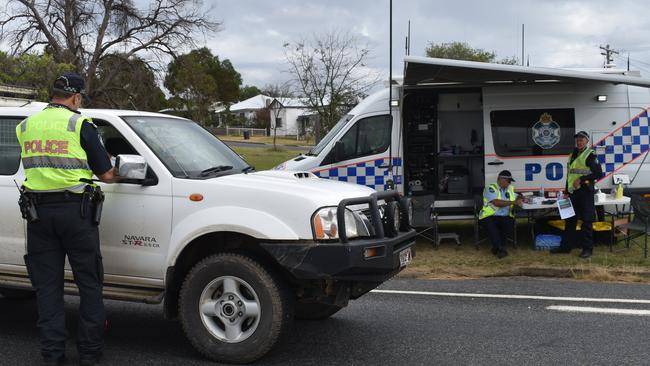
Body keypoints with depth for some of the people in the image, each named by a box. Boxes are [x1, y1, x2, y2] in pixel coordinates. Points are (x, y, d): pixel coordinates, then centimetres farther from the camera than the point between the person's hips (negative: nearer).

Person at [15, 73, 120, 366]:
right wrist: (117, 176, 16)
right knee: (89, 282, 7)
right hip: (74, 210, -4)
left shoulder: (25, 126, 10)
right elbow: (105, 174, -4)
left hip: (38, 210, 4)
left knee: (47, 285, 10)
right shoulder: (80, 124, -5)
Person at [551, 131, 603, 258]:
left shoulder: (590, 155, -7)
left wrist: (581, 179, -19)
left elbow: (598, 174, -14)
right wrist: (567, 191, 16)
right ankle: (565, 246, 19)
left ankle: (587, 249, 4)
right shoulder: (573, 155, 16)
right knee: (569, 220, 12)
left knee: (586, 221, -2)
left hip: (585, 192, -7)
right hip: (573, 192, 8)